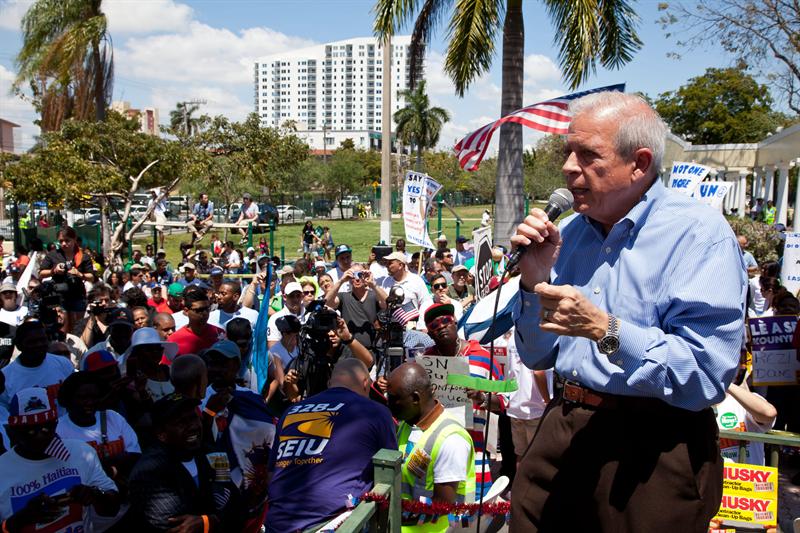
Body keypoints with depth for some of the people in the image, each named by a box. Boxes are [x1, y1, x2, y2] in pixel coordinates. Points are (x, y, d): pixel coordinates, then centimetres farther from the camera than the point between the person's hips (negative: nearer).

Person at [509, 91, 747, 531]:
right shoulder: (568, 233, 5)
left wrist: (605, 330, -28)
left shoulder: (700, 235, -13)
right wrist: (534, 280, -8)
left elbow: (707, 377, -21)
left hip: (653, 448, -5)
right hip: (562, 431, 6)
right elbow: (537, 357, 7)